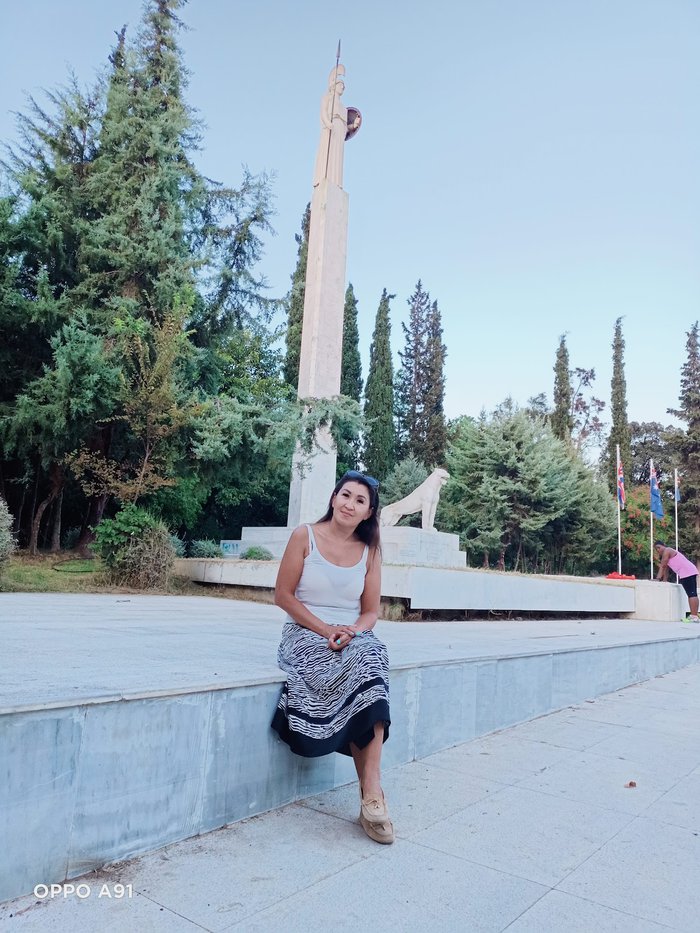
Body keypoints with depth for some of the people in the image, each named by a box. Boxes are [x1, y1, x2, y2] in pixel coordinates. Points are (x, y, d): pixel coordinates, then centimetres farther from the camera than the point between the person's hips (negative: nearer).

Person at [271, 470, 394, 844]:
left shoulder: (370, 551, 9)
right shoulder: (305, 536, -1)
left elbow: (370, 611, 8)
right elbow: (283, 595, -4)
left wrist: (351, 631, -15)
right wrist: (325, 629, -15)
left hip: (353, 637, 3)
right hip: (305, 634, -2)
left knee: (371, 658, -33)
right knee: (365, 672, -32)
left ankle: (371, 792, -34)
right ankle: (372, 790, -22)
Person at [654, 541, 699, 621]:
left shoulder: (667, 551, -5)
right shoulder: (668, 554, 25)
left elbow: (662, 567, -8)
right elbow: (666, 570, 25)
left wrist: (658, 579, -6)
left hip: (687, 572, -11)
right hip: (689, 572, 11)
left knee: (692, 594, -14)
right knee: (691, 594, 8)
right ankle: (693, 616, 9)